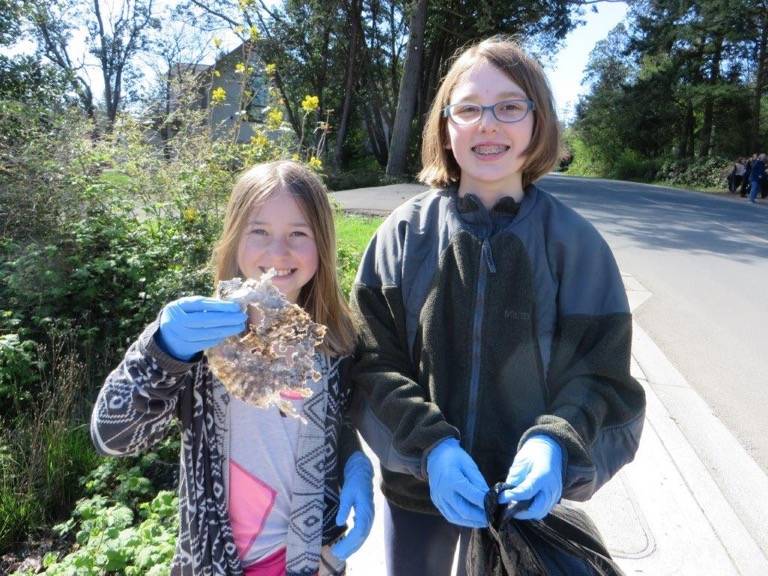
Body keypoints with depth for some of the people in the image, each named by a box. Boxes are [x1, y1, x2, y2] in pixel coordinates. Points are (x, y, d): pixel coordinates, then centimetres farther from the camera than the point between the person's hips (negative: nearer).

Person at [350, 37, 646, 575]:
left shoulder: (574, 241, -8)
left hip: (524, 492, 0)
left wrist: (556, 444, -23)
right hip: (417, 484, 1)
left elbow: (602, 375, -5)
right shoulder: (405, 232, -8)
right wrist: (430, 446, -21)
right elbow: (374, 362, -8)